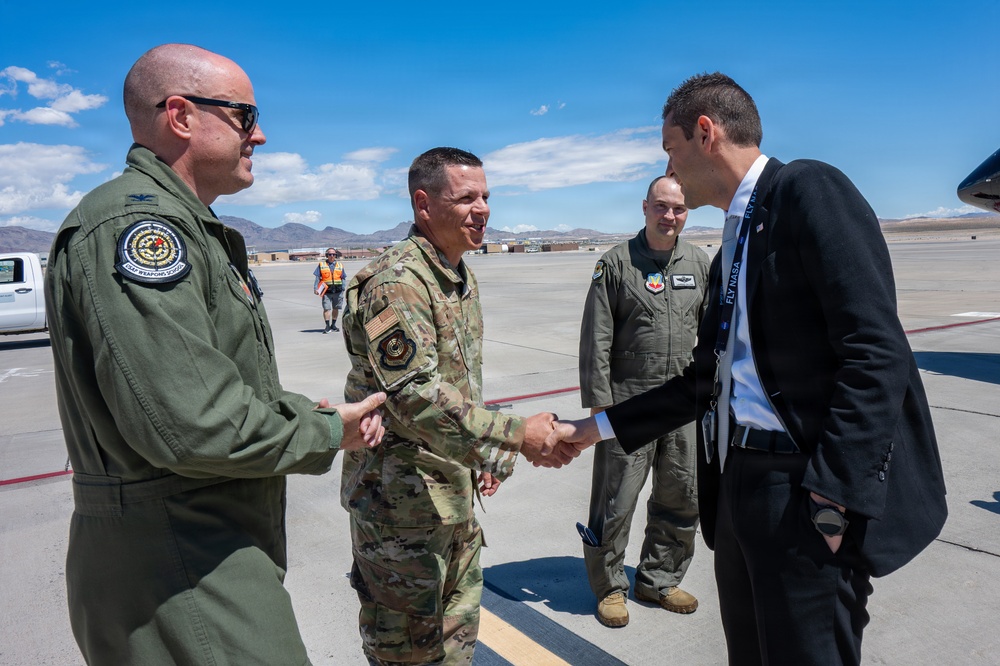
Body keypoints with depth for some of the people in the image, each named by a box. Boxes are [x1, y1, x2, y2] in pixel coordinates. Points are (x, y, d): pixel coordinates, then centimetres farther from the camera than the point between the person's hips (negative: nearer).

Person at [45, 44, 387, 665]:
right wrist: (325, 434, -13)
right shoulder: (132, 222, -19)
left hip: (222, 546, 10)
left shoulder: (185, 227, 16)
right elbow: (189, 423, -28)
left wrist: (315, 411, 3)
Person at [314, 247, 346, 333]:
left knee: (336, 308, 10)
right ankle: (327, 326, -6)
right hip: (326, 291, -2)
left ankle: (333, 325, 24)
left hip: (337, 291, 2)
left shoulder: (340, 265, 10)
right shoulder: (321, 264, 5)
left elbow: (343, 278, 14)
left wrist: (343, 286, -2)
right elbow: (317, 277, 5)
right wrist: (315, 288, -4)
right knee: (326, 308, -9)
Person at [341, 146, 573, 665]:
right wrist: (514, 434, -33)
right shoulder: (396, 282, -21)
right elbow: (416, 395, -30)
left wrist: (486, 455, 17)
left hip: (455, 486, 9)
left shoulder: (462, 278, 10)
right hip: (402, 497, -9)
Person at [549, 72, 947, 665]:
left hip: (810, 491, -8)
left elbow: (875, 353, -19)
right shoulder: (735, 239, 16)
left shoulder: (809, 190, -9)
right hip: (739, 482, 8)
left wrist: (835, 496, -22)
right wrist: (601, 426, 16)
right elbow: (709, 378, 17)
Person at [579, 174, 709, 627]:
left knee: (682, 498, 13)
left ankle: (659, 580, 33)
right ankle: (609, 587, 23)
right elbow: (596, 339, -6)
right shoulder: (616, 263, -4)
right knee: (616, 500, 3)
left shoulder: (699, 263, 9)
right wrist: (599, 400, -10)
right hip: (628, 401, -4)